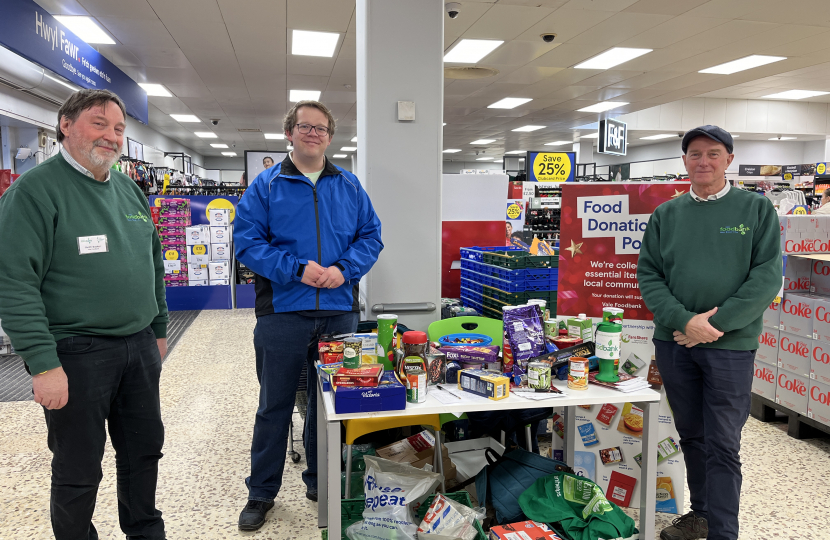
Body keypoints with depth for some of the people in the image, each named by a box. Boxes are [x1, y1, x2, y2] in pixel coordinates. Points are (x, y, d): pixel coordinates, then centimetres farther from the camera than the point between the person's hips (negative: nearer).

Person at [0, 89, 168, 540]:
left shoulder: (130, 189, 11)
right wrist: (42, 364, -21)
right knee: (78, 469, 9)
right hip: (77, 352, -6)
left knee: (145, 450, 18)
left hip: (139, 346, 7)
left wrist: (158, 328, 17)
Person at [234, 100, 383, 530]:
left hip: (339, 312, 3)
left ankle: (321, 483, 34)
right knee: (274, 406, 9)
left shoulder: (349, 186, 10)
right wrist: (296, 269, -18)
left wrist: (345, 270, -11)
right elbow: (247, 241, -7)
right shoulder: (266, 185, 1)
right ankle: (261, 492, 26)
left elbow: (371, 236, 6)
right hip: (283, 312, -2)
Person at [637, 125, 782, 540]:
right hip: (673, 342, 3)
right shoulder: (665, 215, 7)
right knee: (691, 435, 16)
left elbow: (767, 276, -7)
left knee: (723, 445, 1)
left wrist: (715, 324, -16)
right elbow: (648, 274, 1)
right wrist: (685, 320, -14)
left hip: (731, 344, -3)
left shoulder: (757, 209, 1)